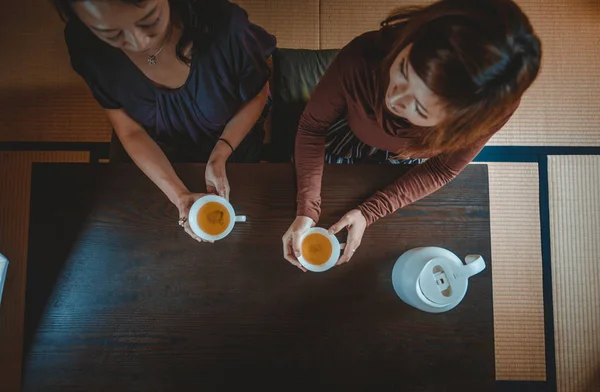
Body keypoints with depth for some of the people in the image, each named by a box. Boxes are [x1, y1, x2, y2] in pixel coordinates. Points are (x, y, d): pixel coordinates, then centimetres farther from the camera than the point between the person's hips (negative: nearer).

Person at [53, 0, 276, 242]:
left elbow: (257, 95, -18)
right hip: (165, 155, 2)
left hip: (234, 142, -1)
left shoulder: (224, 27, -38)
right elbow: (131, 132, -18)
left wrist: (220, 156, -30)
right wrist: (179, 196, -32)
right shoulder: (85, 44, -29)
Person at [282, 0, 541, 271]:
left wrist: (369, 213, -26)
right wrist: (307, 210, -34)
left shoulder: (495, 107, -39)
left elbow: (442, 169, -20)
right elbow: (313, 126, -25)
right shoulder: (361, 60, -44)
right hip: (349, 139, 0)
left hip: (406, 161, 1)